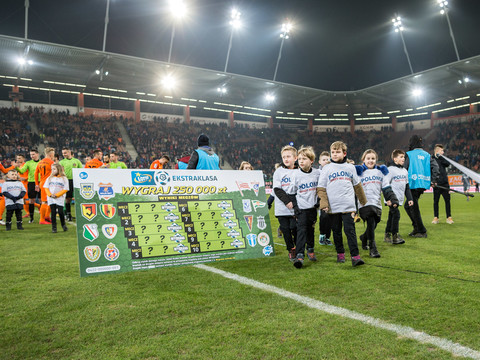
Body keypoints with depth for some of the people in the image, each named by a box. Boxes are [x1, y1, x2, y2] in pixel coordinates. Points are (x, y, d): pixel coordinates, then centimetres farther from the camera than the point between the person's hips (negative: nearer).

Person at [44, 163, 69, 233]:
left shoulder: (64, 178, 0)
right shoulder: (49, 178, 11)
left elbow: (65, 189, -5)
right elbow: (46, 188, 9)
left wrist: (56, 195, -12)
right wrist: (50, 194, -7)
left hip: (60, 198, -3)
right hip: (51, 198, 3)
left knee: (60, 212, -6)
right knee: (53, 212, 0)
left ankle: (63, 225, 16)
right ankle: (54, 227, 6)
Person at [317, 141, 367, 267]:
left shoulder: (350, 167, 10)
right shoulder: (327, 169, 5)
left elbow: (357, 185, 20)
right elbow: (321, 188, 3)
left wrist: (364, 201, 25)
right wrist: (324, 203, -10)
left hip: (348, 206, 0)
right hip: (333, 207, 1)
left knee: (350, 230, -7)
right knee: (336, 231, 9)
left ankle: (355, 256, -7)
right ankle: (340, 253, 23)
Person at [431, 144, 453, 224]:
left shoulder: (442, 159, 11)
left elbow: (448, 164, -9)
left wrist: (440, 157, -14)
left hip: (445, 183, 4)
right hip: (436, 184, -3)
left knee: (447, 200, 3)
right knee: (436, 201, 5)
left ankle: (449, 217, 12)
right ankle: (435, 217, 13)